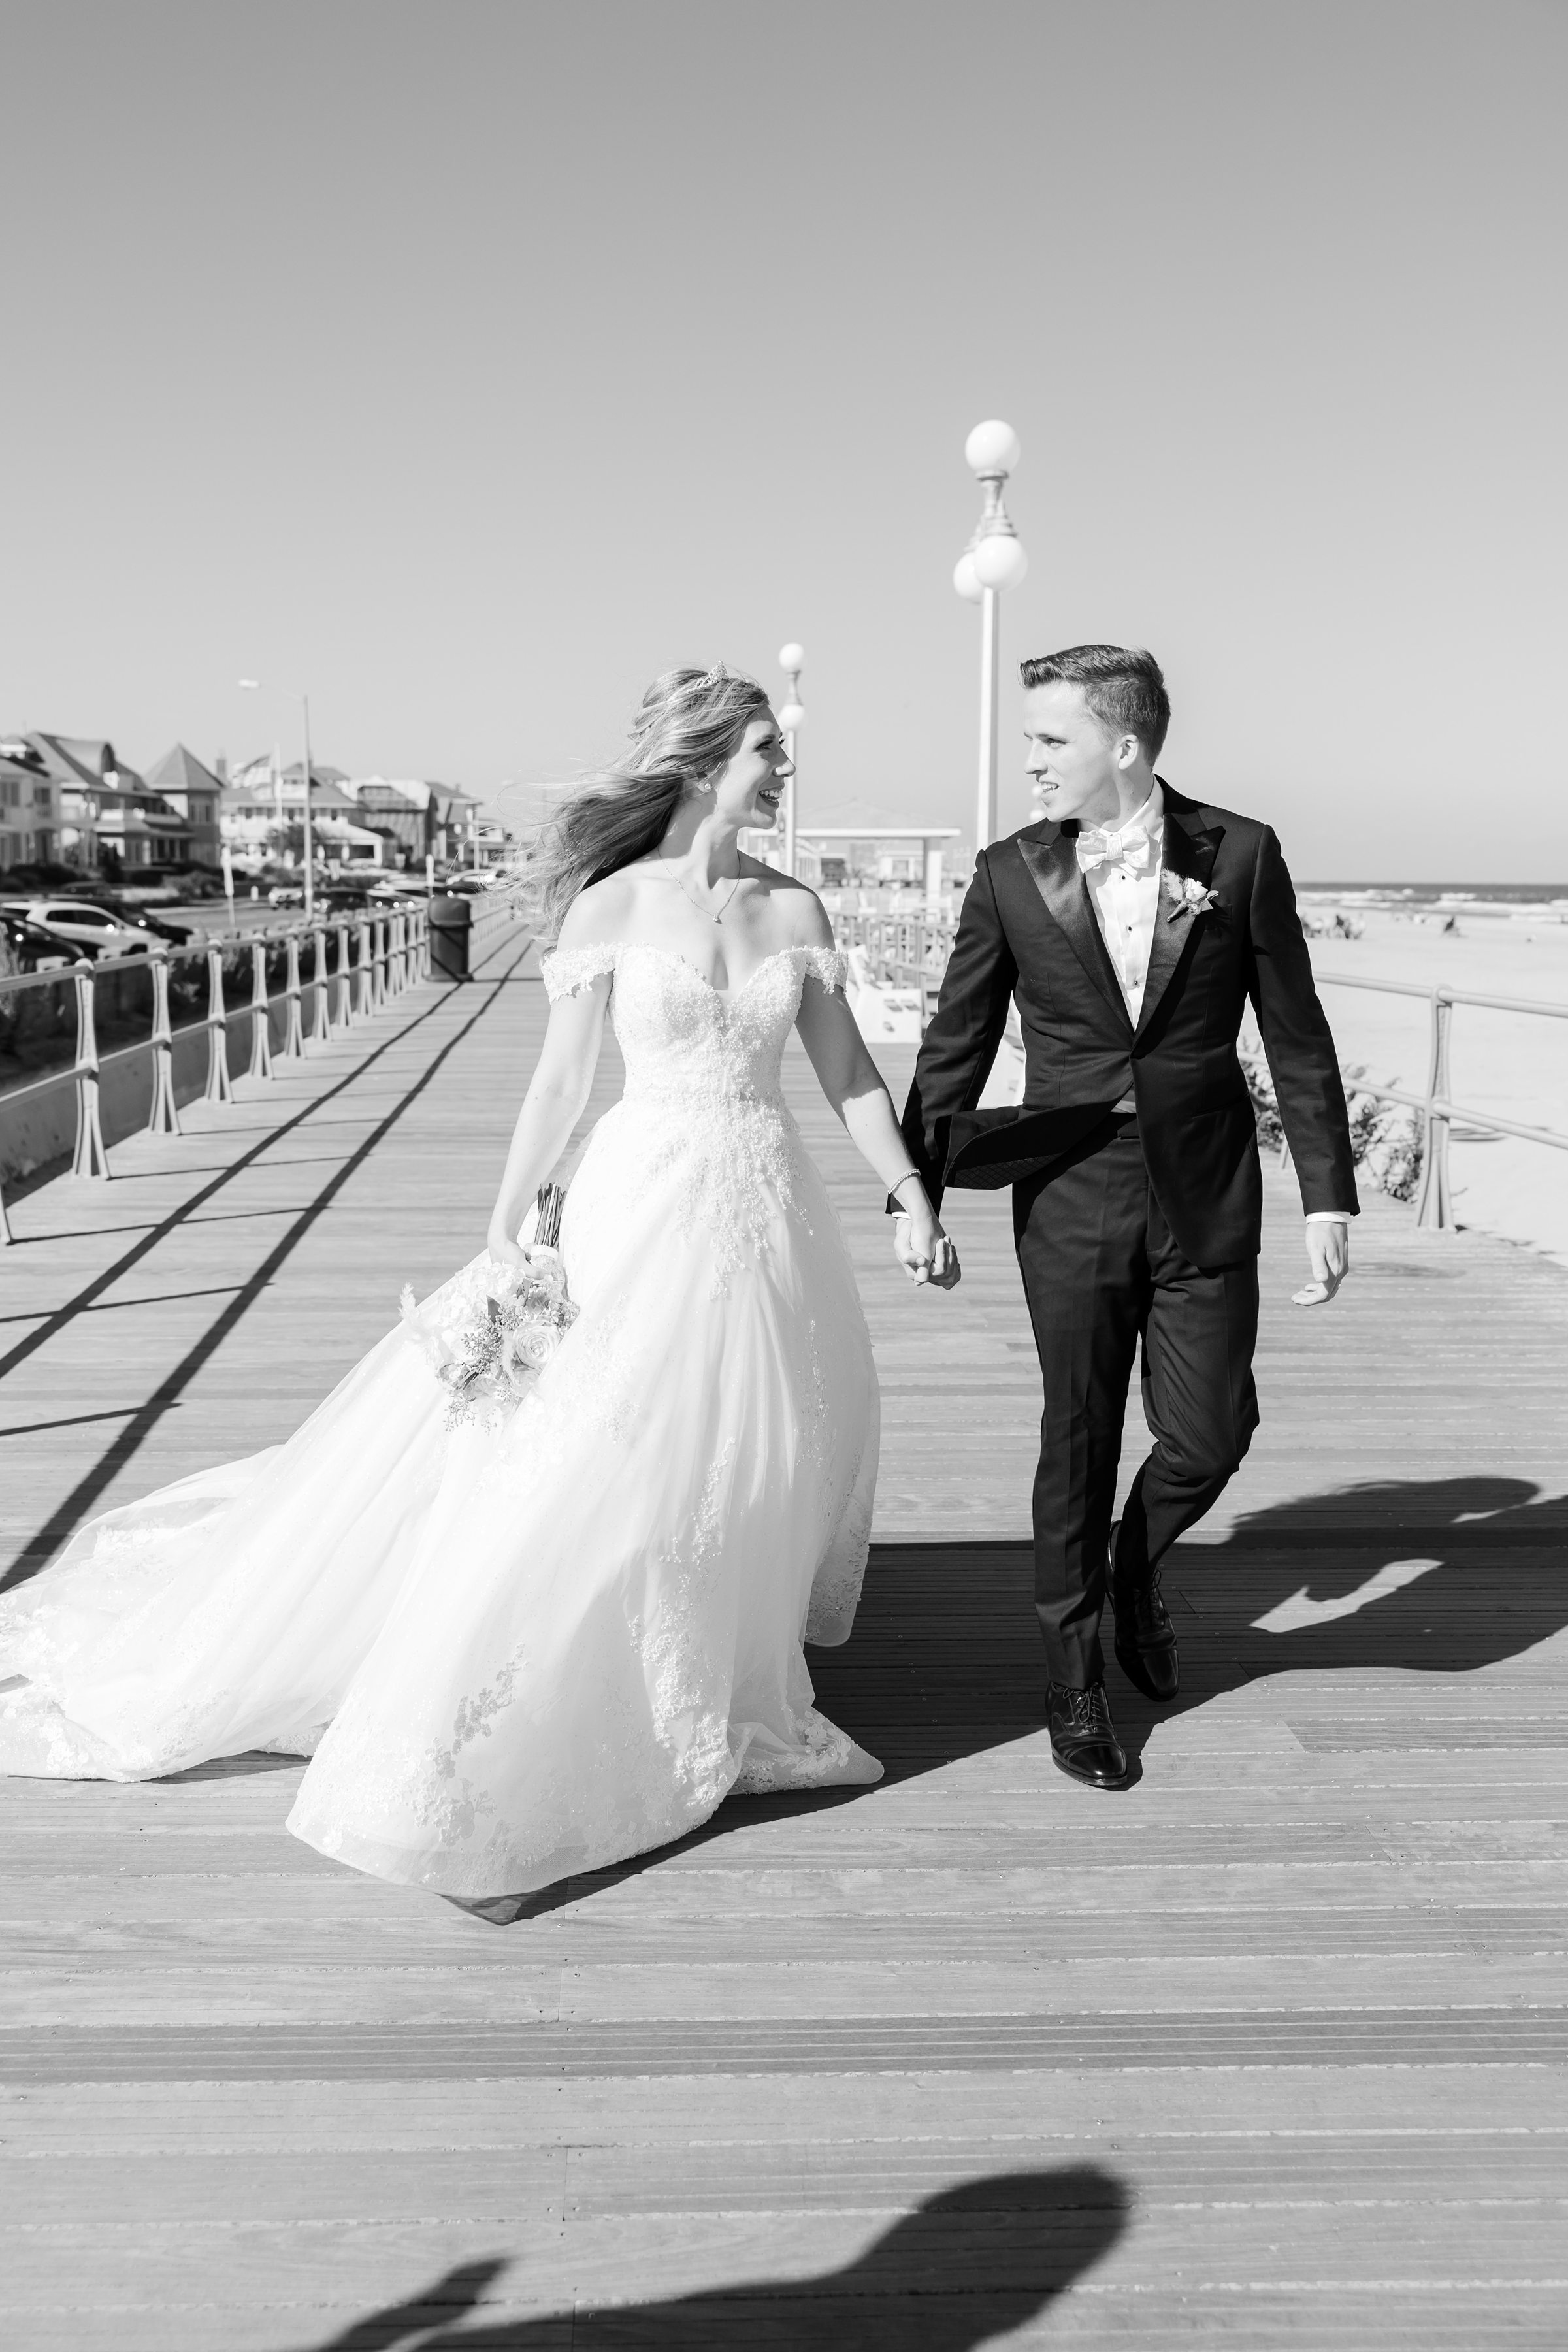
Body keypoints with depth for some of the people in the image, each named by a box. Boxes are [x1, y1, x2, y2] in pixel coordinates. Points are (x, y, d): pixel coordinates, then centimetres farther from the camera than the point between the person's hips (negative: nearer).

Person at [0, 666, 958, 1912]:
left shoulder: (795, 908, 4)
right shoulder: (612, 903, -5)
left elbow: (848, 1071, 9)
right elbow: (560, 1082, -3)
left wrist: (915, 1198, 5)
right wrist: (504, 1237, -4)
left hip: (769, 1219, 5)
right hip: (644, 1207, -4)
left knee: (755, 1468, 13)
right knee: (585, 1481, -6)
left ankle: (713, 1707, 37)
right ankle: (473, 1795, 5)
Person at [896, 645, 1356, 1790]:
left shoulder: (1240, 855, -3)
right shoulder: (1011, 874, -2)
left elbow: (1296, 1036, 1)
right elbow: (955, 1046, 5)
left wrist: (1329, 1195, -1)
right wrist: (916, 1190, 6)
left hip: (1207, 1201, 0)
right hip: (1072, 1201, 0)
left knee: (1210, 1434, 3)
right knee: (1080, 1445, 7)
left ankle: (1137, 1570, 37)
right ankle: (1077, 1682, 24)